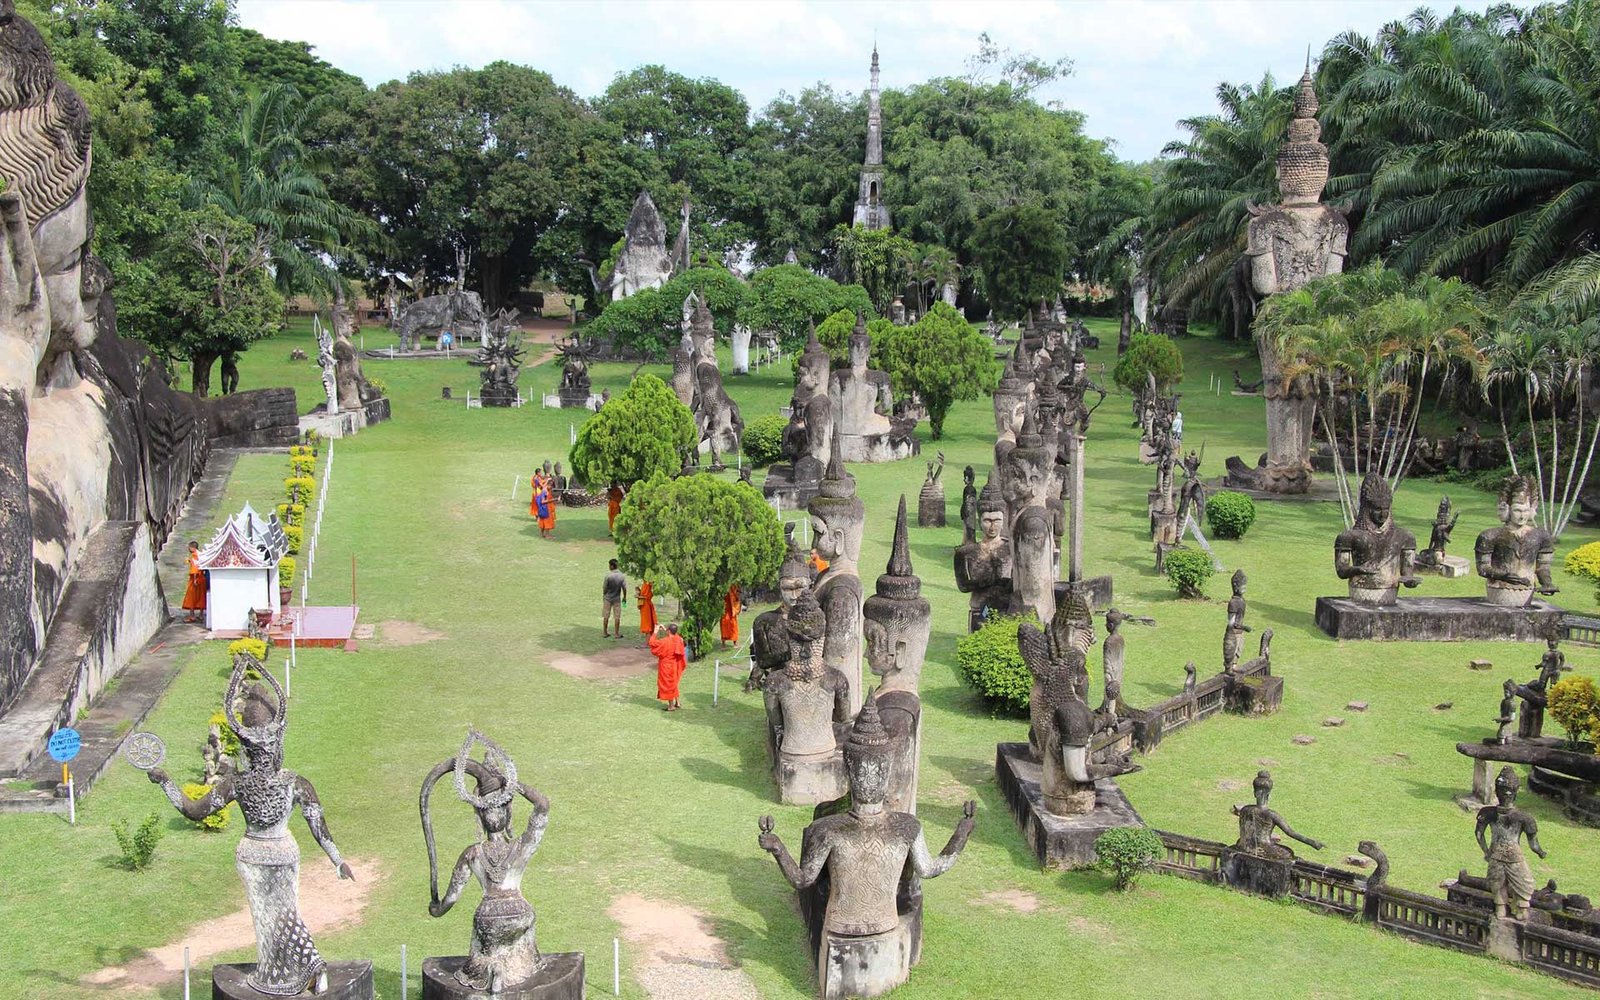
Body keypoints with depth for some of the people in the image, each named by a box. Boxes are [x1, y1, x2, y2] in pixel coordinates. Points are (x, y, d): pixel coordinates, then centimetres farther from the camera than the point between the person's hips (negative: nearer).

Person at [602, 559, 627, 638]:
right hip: (617, 599, 2)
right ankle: (616, 634, 8)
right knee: (617, 617, 6)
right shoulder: (622, 576, -8)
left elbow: (604, 587, -10)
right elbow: (624, 588, -5)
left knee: (606, 616, 11)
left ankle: (605, 632, 18)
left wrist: (604, 595, 10)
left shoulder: (608, 576, -16)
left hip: (608, 598, -1)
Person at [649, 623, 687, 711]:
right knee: (673, 684, 22)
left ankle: (671, 705, 12)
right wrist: (665, 630, 16)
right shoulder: (678, 639, -6)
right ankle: (677, 703, 28)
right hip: (674, 666, 7)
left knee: (668, 684, 5)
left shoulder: (665, 641, -26)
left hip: (666, 666, -7)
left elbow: (652, 643, -19)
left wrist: (655, 631, -9)